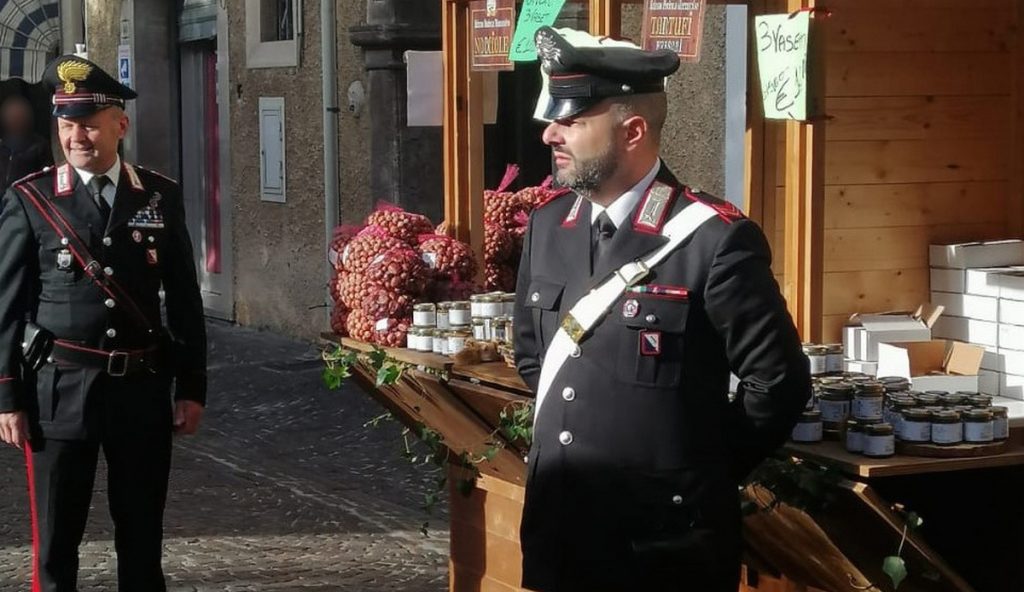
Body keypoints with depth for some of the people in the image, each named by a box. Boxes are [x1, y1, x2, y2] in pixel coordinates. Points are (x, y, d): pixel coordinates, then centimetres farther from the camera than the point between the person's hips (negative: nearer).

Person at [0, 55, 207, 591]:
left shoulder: (162, 198, 4)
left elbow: (185, 300, 8)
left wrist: (191, 387, 5)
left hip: (142, 388, 2)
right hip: (59, 389, -2)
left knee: (143, 537, 11)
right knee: (55, 541, 5)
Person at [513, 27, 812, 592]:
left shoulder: (714, 239, -14)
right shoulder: (547, 226, 6)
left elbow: (777, 381, -9)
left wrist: (703, 473, 0)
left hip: (665, 545, -6)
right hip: (555, 532, 6)